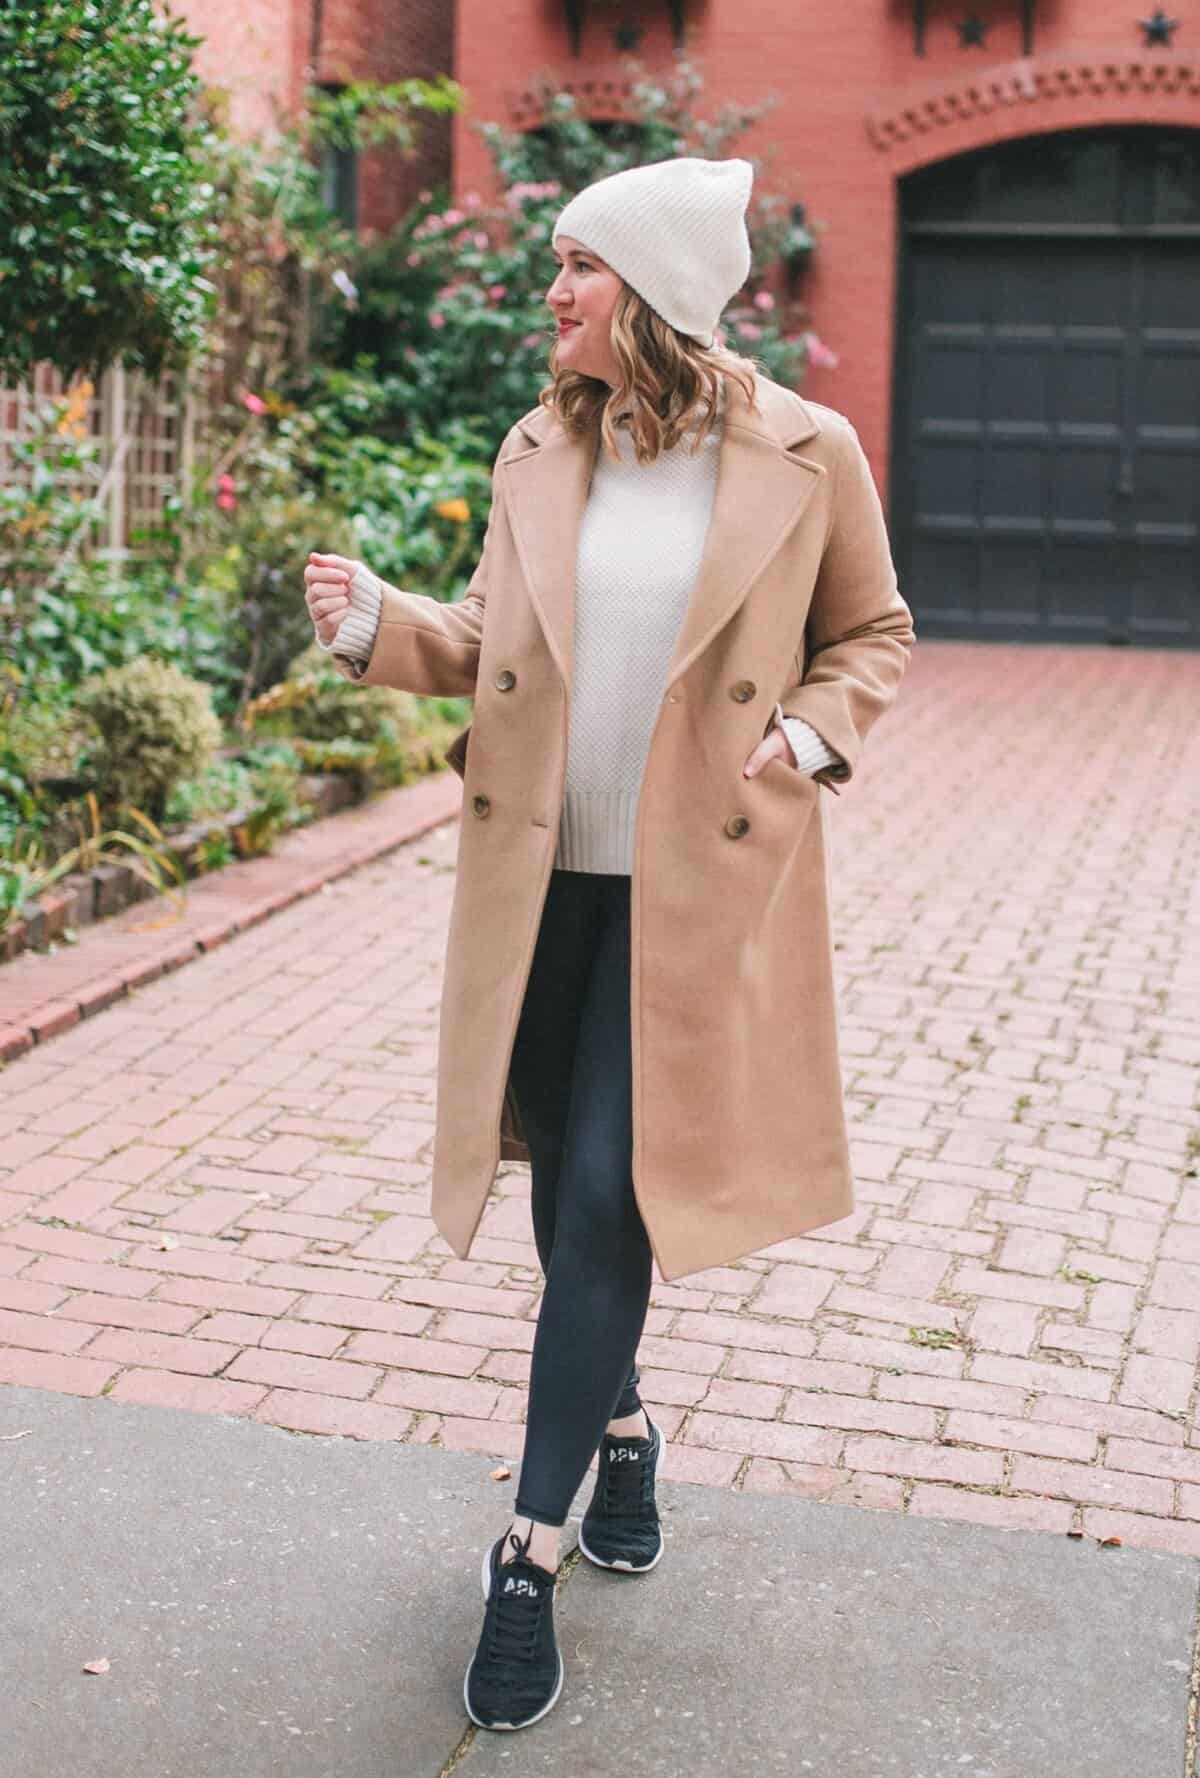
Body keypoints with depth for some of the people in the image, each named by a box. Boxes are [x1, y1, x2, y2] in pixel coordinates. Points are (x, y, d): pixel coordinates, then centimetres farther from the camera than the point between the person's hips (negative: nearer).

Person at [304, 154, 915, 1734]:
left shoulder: (808, 457, -5)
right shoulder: (538, 452, 5)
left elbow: (873, 636, 8)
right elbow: (494, 646, 11)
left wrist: (815, 736, -10)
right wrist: (379, 626, -6)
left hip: (696, 890, -4)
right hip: (544, 876, 4)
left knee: (604, 1201, -7)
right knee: (566, 1192, 12)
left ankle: (530, 1556, 5)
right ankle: (622, 1429, 39)